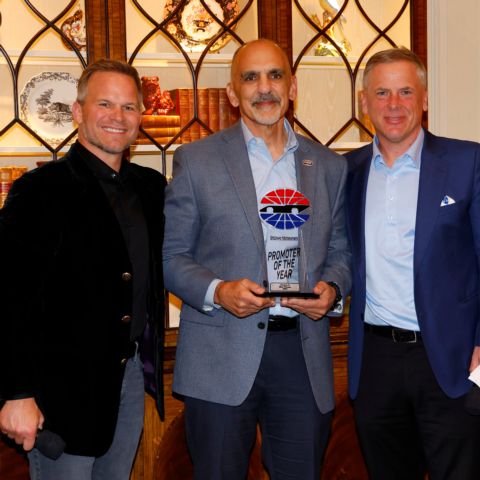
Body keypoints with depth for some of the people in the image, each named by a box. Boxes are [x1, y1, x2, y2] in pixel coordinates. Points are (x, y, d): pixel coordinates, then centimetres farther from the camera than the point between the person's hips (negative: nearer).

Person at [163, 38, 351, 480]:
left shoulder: (329, 166, 11)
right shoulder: (196, 160, 1)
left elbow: (339, 250, 16)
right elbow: (171, 255, 1)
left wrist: (332, 288, -5)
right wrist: (217, 291, -16)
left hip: (304, 354, 3)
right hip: (222, 358, -2)